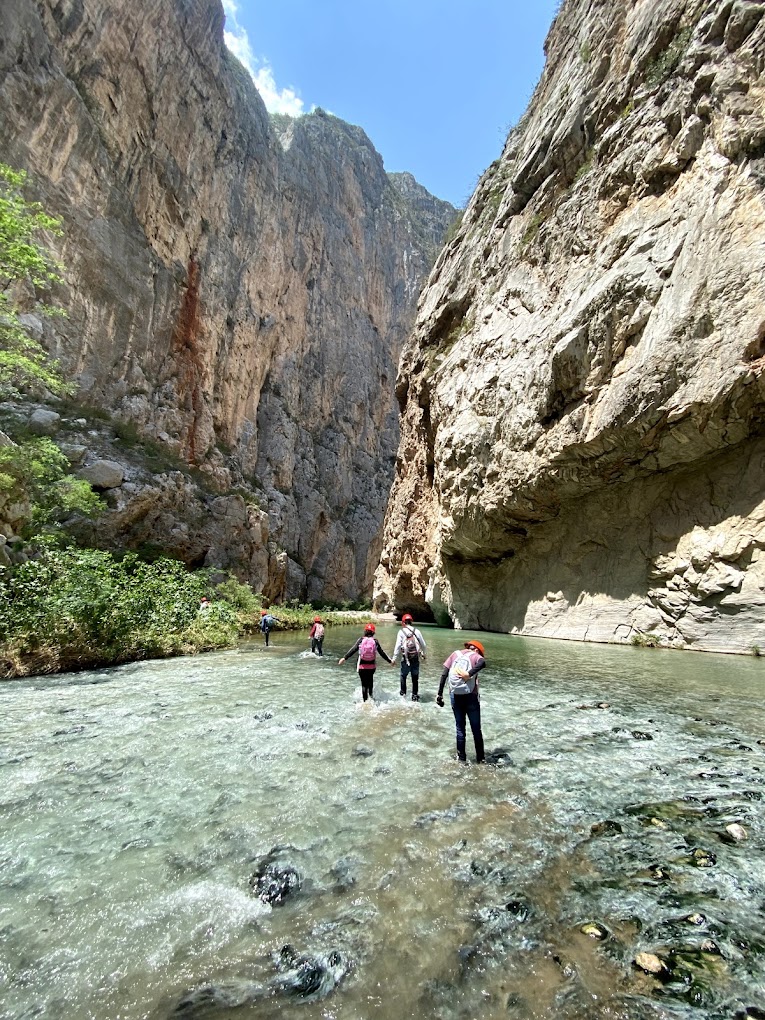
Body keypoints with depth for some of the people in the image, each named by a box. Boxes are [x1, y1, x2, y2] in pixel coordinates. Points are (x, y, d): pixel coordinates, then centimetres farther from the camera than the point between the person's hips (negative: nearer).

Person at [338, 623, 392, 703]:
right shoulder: (375, 641, -1)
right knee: (370, 678, 30)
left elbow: (353, 650, -11)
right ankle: (370, 693, 19)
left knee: (364, 683, 7)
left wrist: (344, 658, -11)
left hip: (362, 666, -1)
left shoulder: (361, 640, -4)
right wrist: (390, 661, 14)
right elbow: (382, 653, 3)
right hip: (372, 666, 1)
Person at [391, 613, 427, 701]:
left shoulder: (401, 632, -6)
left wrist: (394, 658, -1)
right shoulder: (416, 631, 1)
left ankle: (403, 693, 23)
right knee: (415, 677, 11)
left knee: (403, 676, 16)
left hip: (406, 658, -2)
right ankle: (415, 695, 16)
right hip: (416, 658, 2)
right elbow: (423, 644, 8)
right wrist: (423, 653, 26)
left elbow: (398, 646, -8)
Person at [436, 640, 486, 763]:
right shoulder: (475, 655, 0)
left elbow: (444, 674, 2)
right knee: (476, 729, 15)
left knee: (460, 728, 18)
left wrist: (440, 694, 4)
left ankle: (461, 757, 27)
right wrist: (469, 674, -24)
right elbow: (482, 663, -26)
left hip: (455, 696, 2)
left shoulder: (455, 653, 8)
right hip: (470, 697, -2)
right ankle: (480, 758, 24)